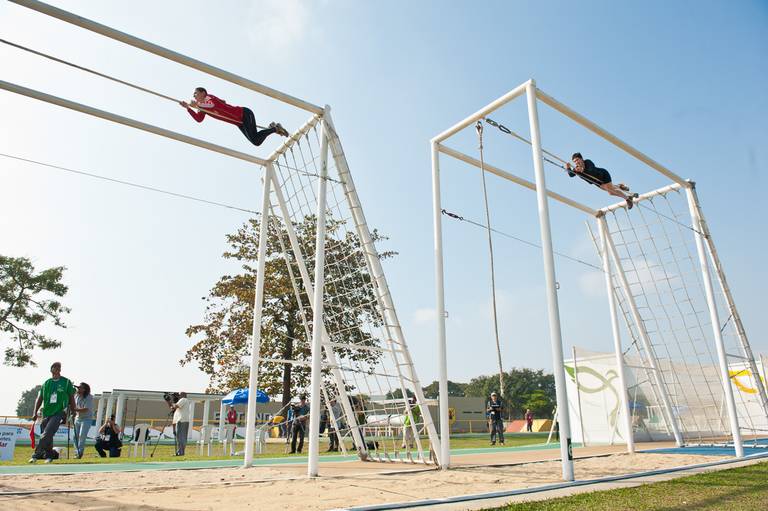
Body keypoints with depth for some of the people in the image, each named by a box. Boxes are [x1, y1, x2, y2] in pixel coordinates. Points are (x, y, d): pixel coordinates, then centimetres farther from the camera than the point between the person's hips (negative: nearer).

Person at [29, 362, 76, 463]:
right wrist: (35, 413, 4)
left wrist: (73, 412, 7)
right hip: (46, 413, 4)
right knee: (48, 437, 8)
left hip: (59, 413, -3)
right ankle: (49, 455, 22)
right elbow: (39, 399, 14)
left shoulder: (66, 382, 5)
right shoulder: (46, 383, 11)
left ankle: (36, 455, -14)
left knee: (46, 434, -17)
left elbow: (71, 398, 9)